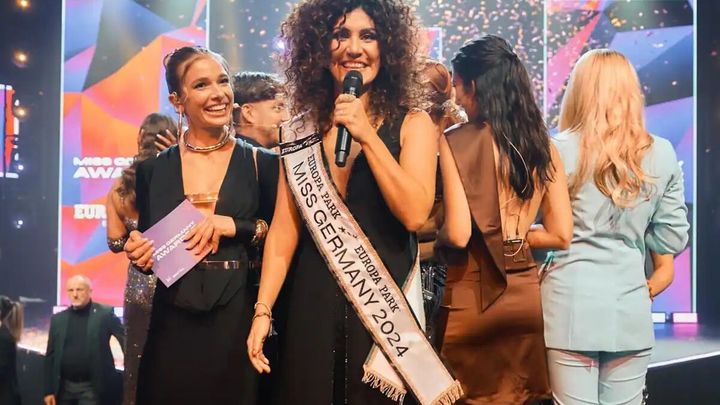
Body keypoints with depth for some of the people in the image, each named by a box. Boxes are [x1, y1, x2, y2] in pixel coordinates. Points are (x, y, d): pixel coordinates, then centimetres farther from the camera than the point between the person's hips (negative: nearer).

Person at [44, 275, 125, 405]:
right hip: (64, 387, 4)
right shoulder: (58, 319, 7)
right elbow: (50, 356, 8)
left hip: (92, 387, -4)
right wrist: (49, 390, 3)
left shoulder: (104, 314, -4)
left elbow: (125, 340, -10)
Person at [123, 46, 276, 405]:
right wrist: (138, 256, -9)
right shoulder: (152, 170, 5)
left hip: (239, 323, -1)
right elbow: (145, 251, 12)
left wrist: (235, 227, -13)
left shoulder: (263, 164, 1)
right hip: (173, 328, 1)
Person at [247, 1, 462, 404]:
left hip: (383, 299, -2)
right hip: (312, 300, 2)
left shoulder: (412, 124, -1)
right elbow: (285, 228, 5)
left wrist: (367, 136, -18)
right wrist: (263, 310, -1)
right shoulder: (302, 131, 6)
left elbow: (415, 214, -14)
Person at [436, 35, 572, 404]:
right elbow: (561, 234, 4)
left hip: (472, 298, -5)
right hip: (525, 295, 5)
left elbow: (458, 234, -17)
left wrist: (434, 232, 4)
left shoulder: (456, 143, -11)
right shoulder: (543, 147, 3)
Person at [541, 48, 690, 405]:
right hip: (630, 306, 3)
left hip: (572, 302, -3)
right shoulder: (662, 155, 2)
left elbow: (548, 231, -4)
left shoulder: (561, 150, -7)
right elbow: (673, 237, 7)